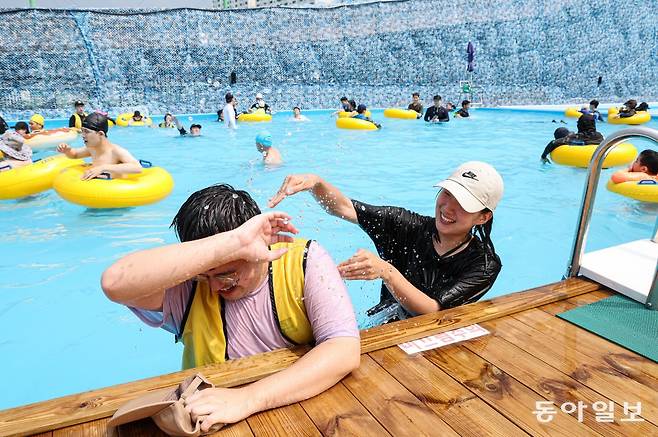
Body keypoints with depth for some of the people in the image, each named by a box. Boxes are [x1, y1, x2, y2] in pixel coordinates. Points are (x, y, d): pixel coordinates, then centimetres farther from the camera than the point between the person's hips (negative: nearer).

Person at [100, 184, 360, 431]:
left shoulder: (304, 260, -14)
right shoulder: (186, 281, -13)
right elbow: (115, 282, -31)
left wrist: (248, 398, -31)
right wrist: (232, 244, -34)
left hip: (303, 404, 1)